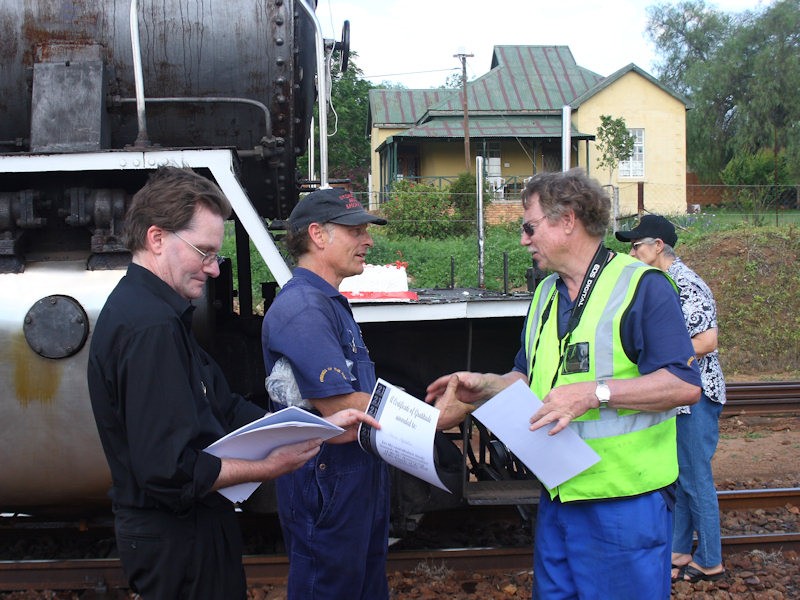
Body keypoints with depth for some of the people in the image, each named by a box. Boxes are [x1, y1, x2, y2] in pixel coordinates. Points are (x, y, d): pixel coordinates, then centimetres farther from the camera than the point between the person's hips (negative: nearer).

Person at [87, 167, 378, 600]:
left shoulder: (143, 309, 9)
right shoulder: (150, 327, -25)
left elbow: (226, 410, 10)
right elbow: (170, 470, -29)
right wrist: (269, 467, -19)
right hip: (178, 543, -10)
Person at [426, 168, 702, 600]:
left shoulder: (641, 286, -10)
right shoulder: (546, 294, 15)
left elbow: (684, 384, -18)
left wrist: (595, 392, -24)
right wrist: (485, 387, 5)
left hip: (625, 503, -7)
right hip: (556, 499, 8)